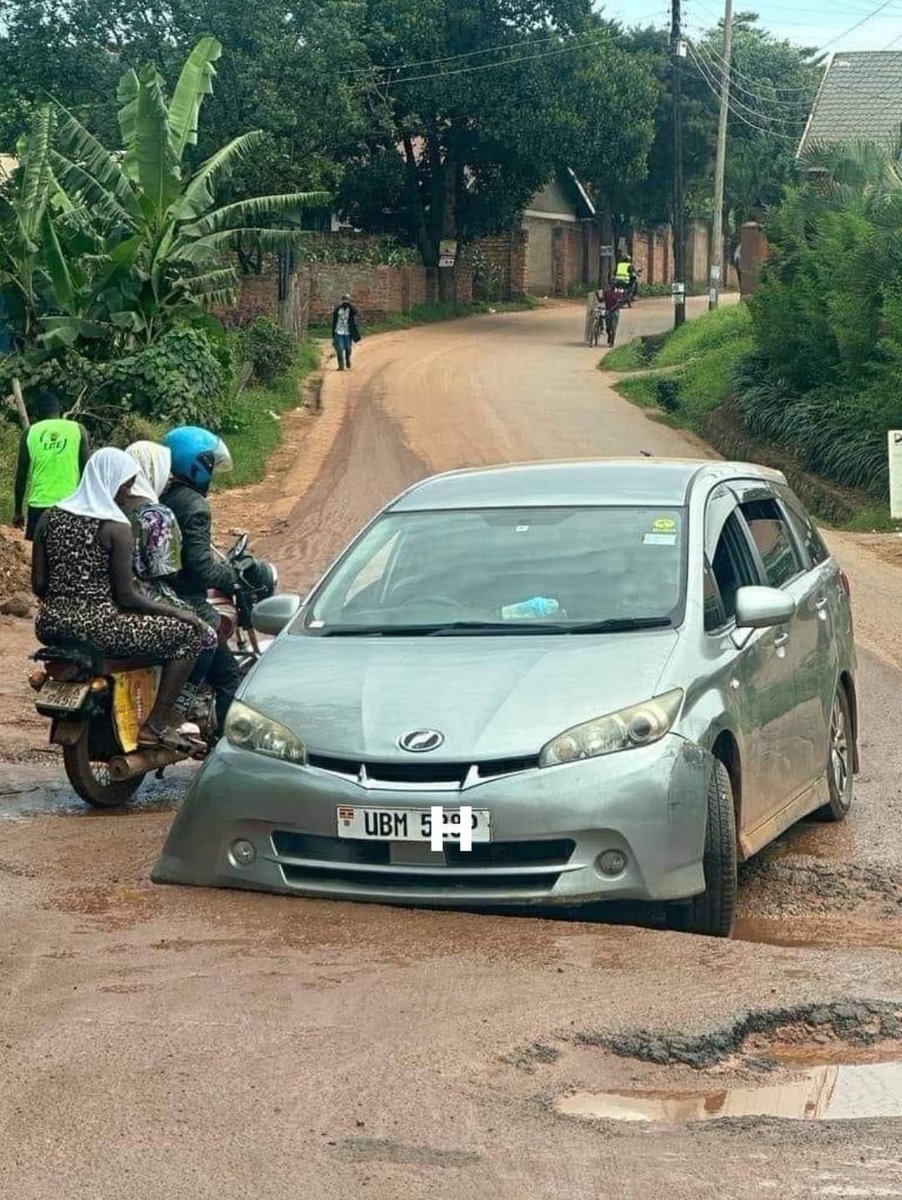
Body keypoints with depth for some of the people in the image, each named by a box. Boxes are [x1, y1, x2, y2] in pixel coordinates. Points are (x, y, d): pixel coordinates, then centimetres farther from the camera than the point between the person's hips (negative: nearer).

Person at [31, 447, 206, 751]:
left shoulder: (51, 516, 6)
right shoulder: (117, 528, -11)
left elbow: (38, 585, 8)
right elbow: (126, 597, -12)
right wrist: (178, 612, -1)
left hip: (50, 626, 8)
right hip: (95, 628, -8)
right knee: (190, 632, 3)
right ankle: (154, 727, 0)